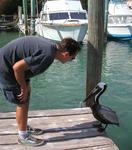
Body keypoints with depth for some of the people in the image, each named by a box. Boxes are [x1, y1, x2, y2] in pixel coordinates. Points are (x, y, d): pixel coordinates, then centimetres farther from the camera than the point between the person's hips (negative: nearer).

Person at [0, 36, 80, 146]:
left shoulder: (51, 46, 1)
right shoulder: (47, 55, -28)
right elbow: (17, 67, -29)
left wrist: (26, 86, 7)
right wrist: (24, 88, -14)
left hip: (10, 62, 10)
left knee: (26, 96, 19)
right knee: (22, 102, 1)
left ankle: (25, 128, 36)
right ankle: (23, 137, 18)